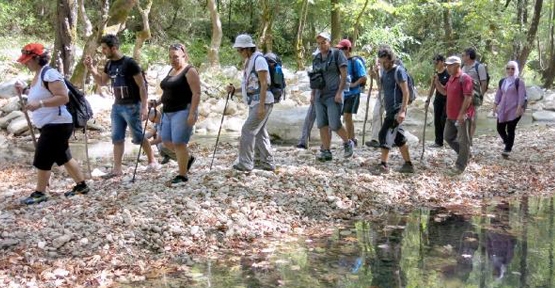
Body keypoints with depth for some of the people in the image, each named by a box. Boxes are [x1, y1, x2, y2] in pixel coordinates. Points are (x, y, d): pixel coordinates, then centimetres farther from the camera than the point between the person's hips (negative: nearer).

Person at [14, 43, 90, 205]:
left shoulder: (49, 74, -19)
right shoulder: (38, 76, 12)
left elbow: (63, 98, -26)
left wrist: (39, 104, -30)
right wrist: (23, 91, 12)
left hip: (57, 125, -11)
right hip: (51, 125, 11)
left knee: (42, 159, -4)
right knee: (63, 157, 16)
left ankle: (39, 193, 7)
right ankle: (81, 186, 25)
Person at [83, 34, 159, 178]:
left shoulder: (129, 63, -15)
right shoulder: (109, 65, 6)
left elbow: (142, 86, -14)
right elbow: (101, 82, 20)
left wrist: (144, 107, -19)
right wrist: (91, 68, 4)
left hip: (131, 106, -7)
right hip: (117, 106, 7)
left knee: (138, 137, 2)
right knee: (117, 138, 6)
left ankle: (152, 160, 21)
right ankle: (117, 168, 11)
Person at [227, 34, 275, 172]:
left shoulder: (259, 59, -13)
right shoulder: (248, 62, 16)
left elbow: (264, 84, -19)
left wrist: (261, 106, -23)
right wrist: (234, 90, 6)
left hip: (262, 102, -10)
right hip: (254, 103, 10)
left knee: (248, 130, -11)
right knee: (259, 132, 12)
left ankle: (245, 163, -6)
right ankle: (267, 162, 19)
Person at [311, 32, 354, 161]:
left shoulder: (337, 54, -2)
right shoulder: (316, 58, 13)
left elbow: (344, 75, -6)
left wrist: (339, 92, -14)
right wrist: (312, 94, 13)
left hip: (333, 96, -5)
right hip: (319, 97, 6)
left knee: (334, 125, -9)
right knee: (322, 125, 3)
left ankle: (347, 143, 15)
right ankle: (326, 152, 8)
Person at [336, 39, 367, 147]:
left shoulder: (355, 61, -10)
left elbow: (363, 78, -13)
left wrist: (353, 84, -19)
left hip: (352, 94, -7)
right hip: (343, 93, 7)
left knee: (347, 117, -11)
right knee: (346, 118, 11)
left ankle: (349, 140, -2)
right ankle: (352, 139, 24)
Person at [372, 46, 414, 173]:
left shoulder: (398, 71, -12)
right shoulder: (385, 72, 13)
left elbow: (405, 92, -17)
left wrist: (402, 110, -23)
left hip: (397, 110, -9)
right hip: (390, 110, 9)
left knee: (385, 134, -12)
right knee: (399, 137, 12)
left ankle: (384, 165, -7)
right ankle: (408, 164, 20)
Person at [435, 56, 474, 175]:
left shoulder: (465, 78, -17)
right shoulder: (451, 78, 12)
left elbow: (468, 97, -22)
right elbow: (444, 92, 23)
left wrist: (462, 114, -25)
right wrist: (436, 82, 7)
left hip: (462, 116, -10)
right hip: (451, 115, 10)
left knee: (463, 141, 0)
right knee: (448, 136, 17)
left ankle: (460, 166, 6)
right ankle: (465, 154, 32)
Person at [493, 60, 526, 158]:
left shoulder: (519, 82, -6)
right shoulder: (502, 81, 11)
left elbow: (522, 96, -11)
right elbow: (498, 95, 16)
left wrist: (519, 108, -19)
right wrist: (495, 106, 11)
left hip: (514, 110, -6)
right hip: (502, 110, 6)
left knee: (510, 130, -3)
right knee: (500, 128, 5)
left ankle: (507, 150, 3)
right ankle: (507, 142, 31)